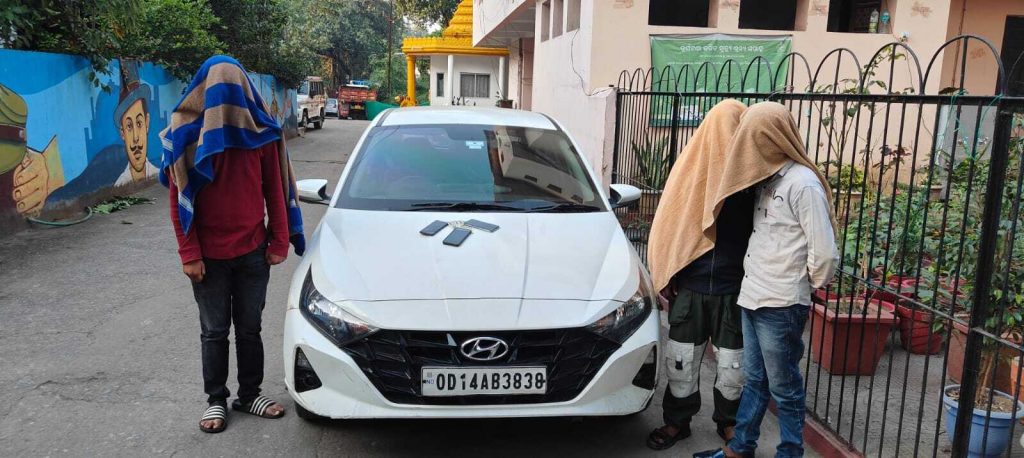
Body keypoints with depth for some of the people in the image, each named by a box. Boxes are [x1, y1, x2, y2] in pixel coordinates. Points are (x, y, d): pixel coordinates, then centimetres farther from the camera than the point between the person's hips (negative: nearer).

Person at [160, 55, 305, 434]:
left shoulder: (261, 132, -3)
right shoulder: (186, 134, -7)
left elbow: (275, 190, 1)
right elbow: (178, 200, -6)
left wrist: (279, 242, -1)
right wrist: (189, 255, -8)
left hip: (253, 250, 1)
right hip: (209, 254, -1)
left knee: (249, 327, 12)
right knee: (215, 331, 11)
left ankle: (249, 394, 27)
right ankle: (216, 400, 26)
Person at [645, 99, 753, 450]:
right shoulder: (692, 168, -2)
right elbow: (669, 226, 2)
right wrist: (665, 280, 0)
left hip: (734, 289, -1)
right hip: (689, 285, 1)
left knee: (733, 366, 11)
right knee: (681, 361, 10)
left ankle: (729, 422, 33)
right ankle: (677, 421, 29)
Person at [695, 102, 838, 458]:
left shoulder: (803, 182, -17)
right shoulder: (769, 177, 10)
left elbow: (824, 251, -18)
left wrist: (810, 284, -2)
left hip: (781, 305, -8)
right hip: (753, 297, 8)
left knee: (784, 387, 6)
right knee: (754, 379, 18)